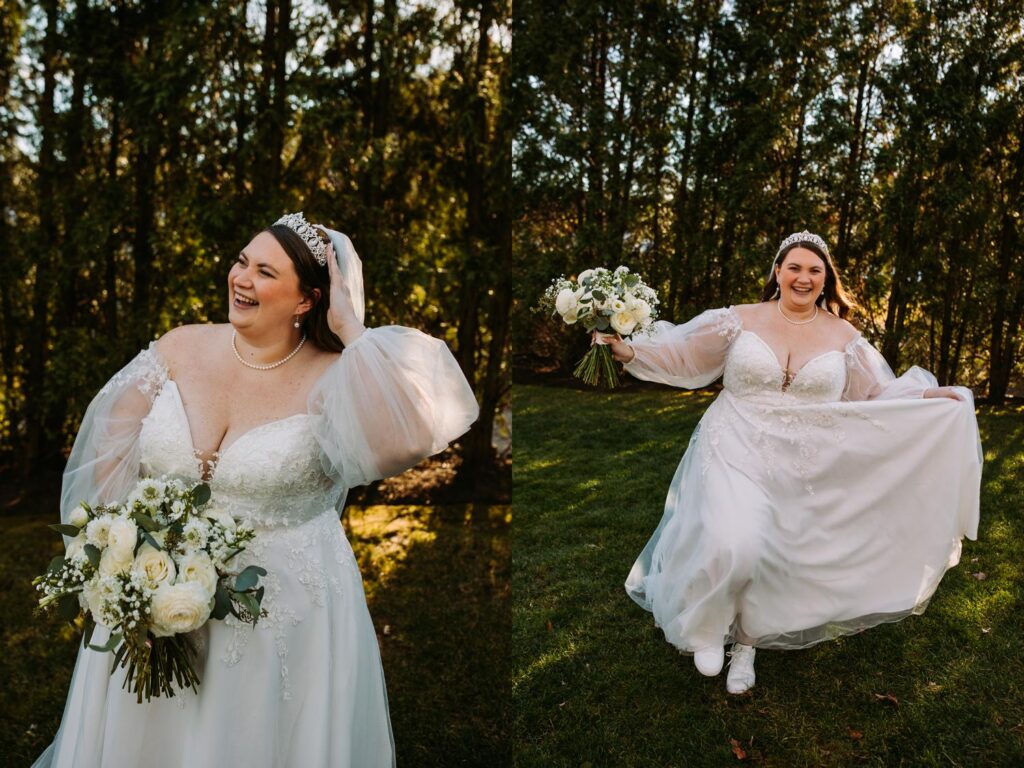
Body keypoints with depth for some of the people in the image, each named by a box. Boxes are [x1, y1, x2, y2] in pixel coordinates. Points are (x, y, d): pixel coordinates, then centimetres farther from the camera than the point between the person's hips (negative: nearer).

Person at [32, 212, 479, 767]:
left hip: (286, 614, -3)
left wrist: (353, 331, -28)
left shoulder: (332, 380, -16)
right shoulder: (180, 349, -3)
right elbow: (111, 456, 3)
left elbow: (406, 440, -37)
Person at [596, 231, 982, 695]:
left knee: (772, 560, 8)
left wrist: (927, 397, 0)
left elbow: (876, 393, 12)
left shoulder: (841, 336, 5)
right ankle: (710, 627, 10)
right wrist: (630, 352, -10)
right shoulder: (741, 320, -1)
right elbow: (684, 358, 0)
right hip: (737, 453, -2)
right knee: (733, 546, -20)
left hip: (800, 469, 3)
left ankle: (745, 643, 32)